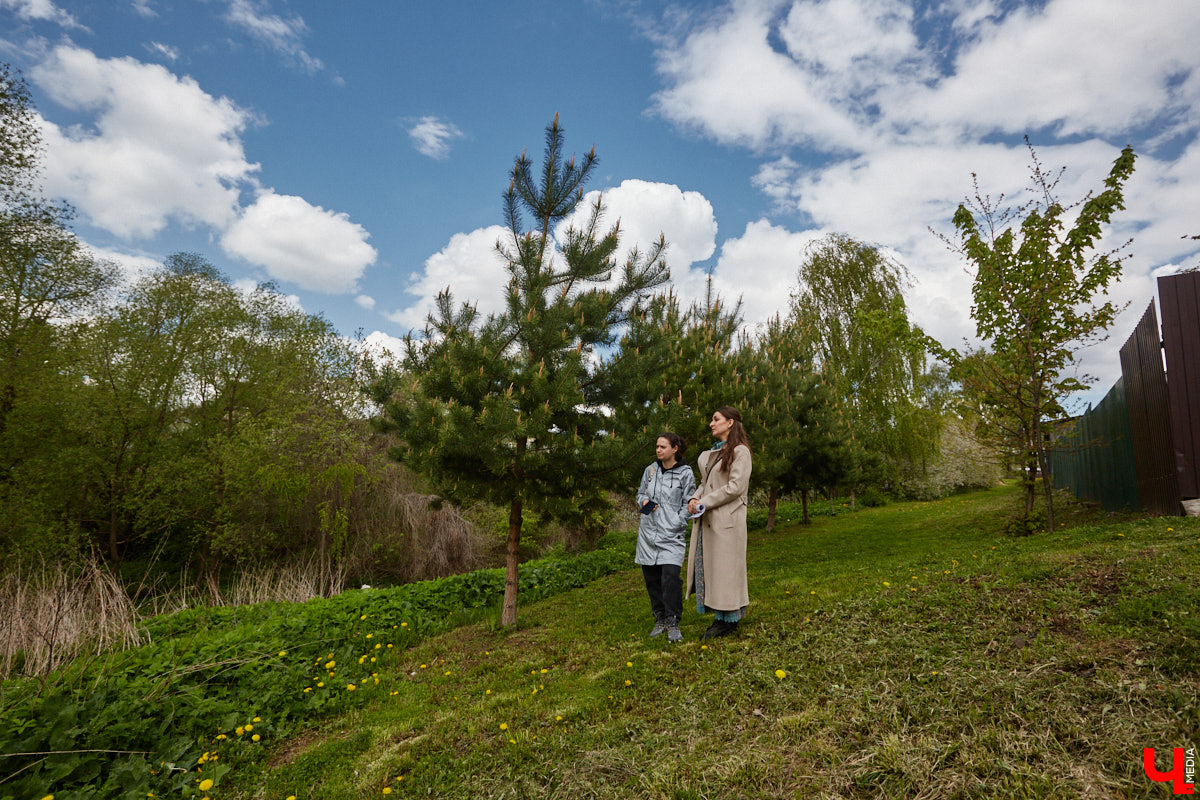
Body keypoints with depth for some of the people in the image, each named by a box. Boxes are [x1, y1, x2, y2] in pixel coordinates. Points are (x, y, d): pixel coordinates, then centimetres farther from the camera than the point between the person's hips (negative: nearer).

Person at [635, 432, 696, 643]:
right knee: (651, 578, 8)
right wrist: (644, 502, 1)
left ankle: (673, 623, -3)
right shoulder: (650, 470, 11)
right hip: (648, 533, 5)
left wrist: (677, 525, -10)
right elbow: (641, 493, 23)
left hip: (671, 535, -5)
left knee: (671, 577, -17)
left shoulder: (685, 473, -1)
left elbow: (687, 505, 0)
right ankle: (660, 619, 23)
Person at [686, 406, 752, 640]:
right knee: (707, 566, 9)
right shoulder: (711, 453, 18)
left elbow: (736, 486, -16)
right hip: (707, 519, 8)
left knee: (725, 567, -1)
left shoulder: (740, 451, -8)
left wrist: (704, 503, -14)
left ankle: (729, 621, 11)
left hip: (726, 519, -8)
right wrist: (694, 498, -1)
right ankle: (720, 618, 19)